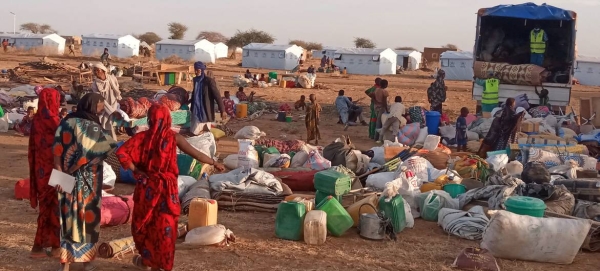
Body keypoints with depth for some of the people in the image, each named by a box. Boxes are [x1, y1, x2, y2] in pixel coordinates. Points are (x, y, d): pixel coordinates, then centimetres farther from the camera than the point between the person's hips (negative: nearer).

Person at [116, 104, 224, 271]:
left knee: (143, 222, 20)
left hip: (147, 187, 1)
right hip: (167, 188, -1)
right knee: (163, 226, 10)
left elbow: (121, 153, -15)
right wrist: (214, 163, 9)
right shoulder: (175, 138, -8)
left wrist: (135, 170, -5)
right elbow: (196, 154, -5)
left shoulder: (143, 137, -6)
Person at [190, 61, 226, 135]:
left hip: (205, 111, -7)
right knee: (195, 132, 5)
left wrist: (222, 110, -21)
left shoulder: (209, 80, -12)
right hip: (196, 110, 7)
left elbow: (217, 95, -16)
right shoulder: (196, 80, 9)